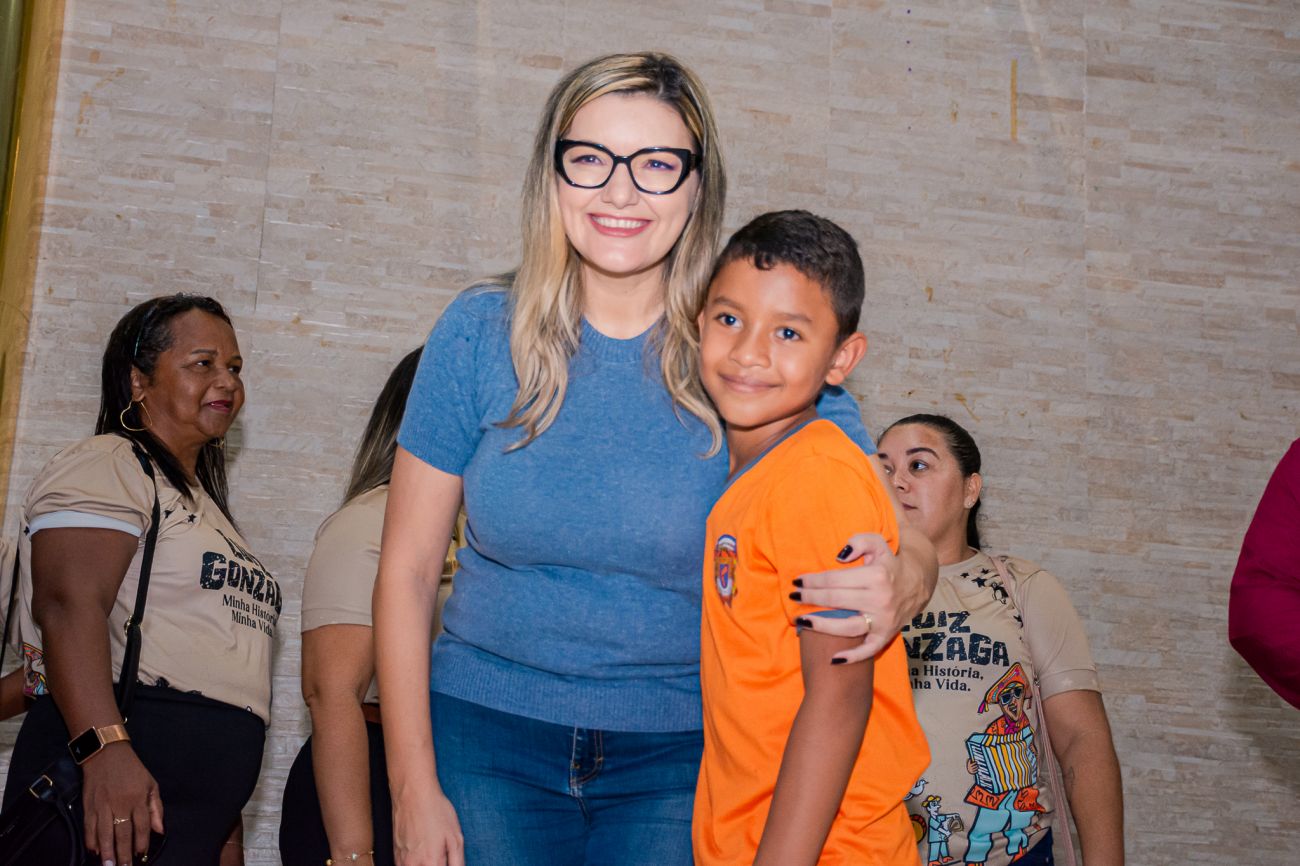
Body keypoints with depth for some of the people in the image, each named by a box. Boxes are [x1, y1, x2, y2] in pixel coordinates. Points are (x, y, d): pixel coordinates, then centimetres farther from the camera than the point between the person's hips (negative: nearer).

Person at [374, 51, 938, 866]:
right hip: (487, 737, 0)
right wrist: (414, 789, -6)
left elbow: (903, 537, -3)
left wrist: (903, 584, -28)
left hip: (677, 758, 0)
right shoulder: (480, 332, -6)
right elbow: (407, 570, -2)